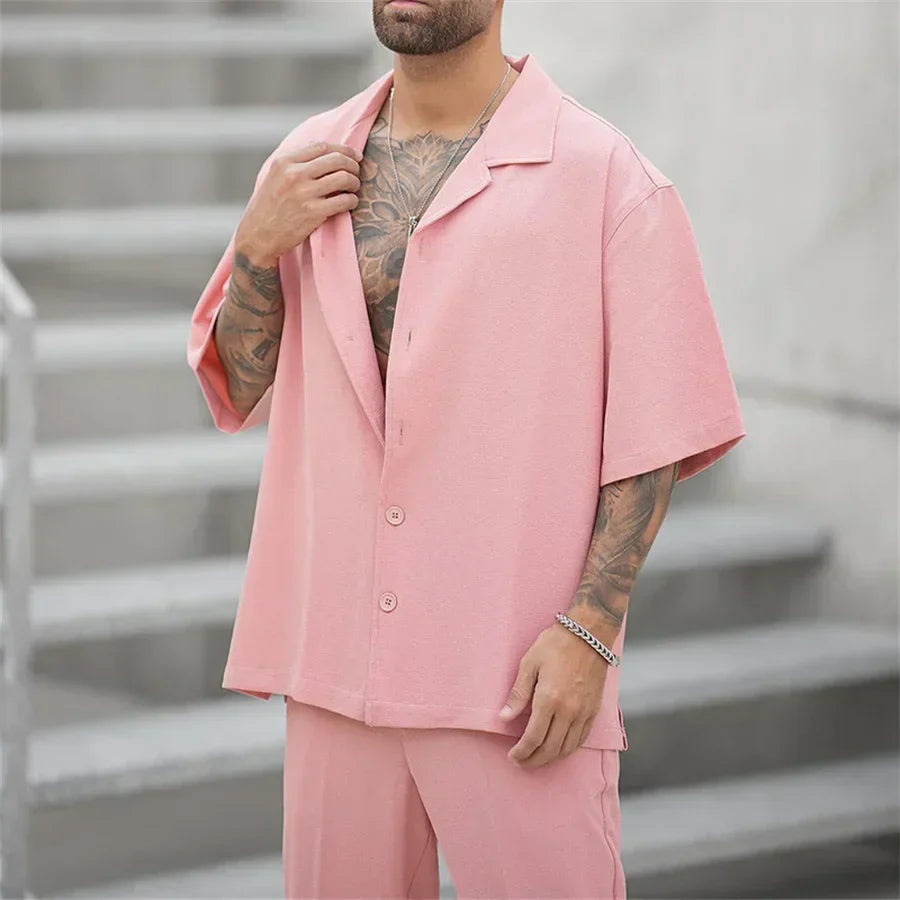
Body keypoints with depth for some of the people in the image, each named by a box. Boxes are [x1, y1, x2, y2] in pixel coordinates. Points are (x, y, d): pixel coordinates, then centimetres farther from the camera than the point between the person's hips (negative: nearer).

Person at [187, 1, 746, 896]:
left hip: (517, 682, -4)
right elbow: (236, 395, 15)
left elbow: (653, 437, -6)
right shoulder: (307, 163, 8)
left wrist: (589, 630, -14)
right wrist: (258, 248, -2)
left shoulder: (604, 176, -6)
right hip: (335, 654, 5)